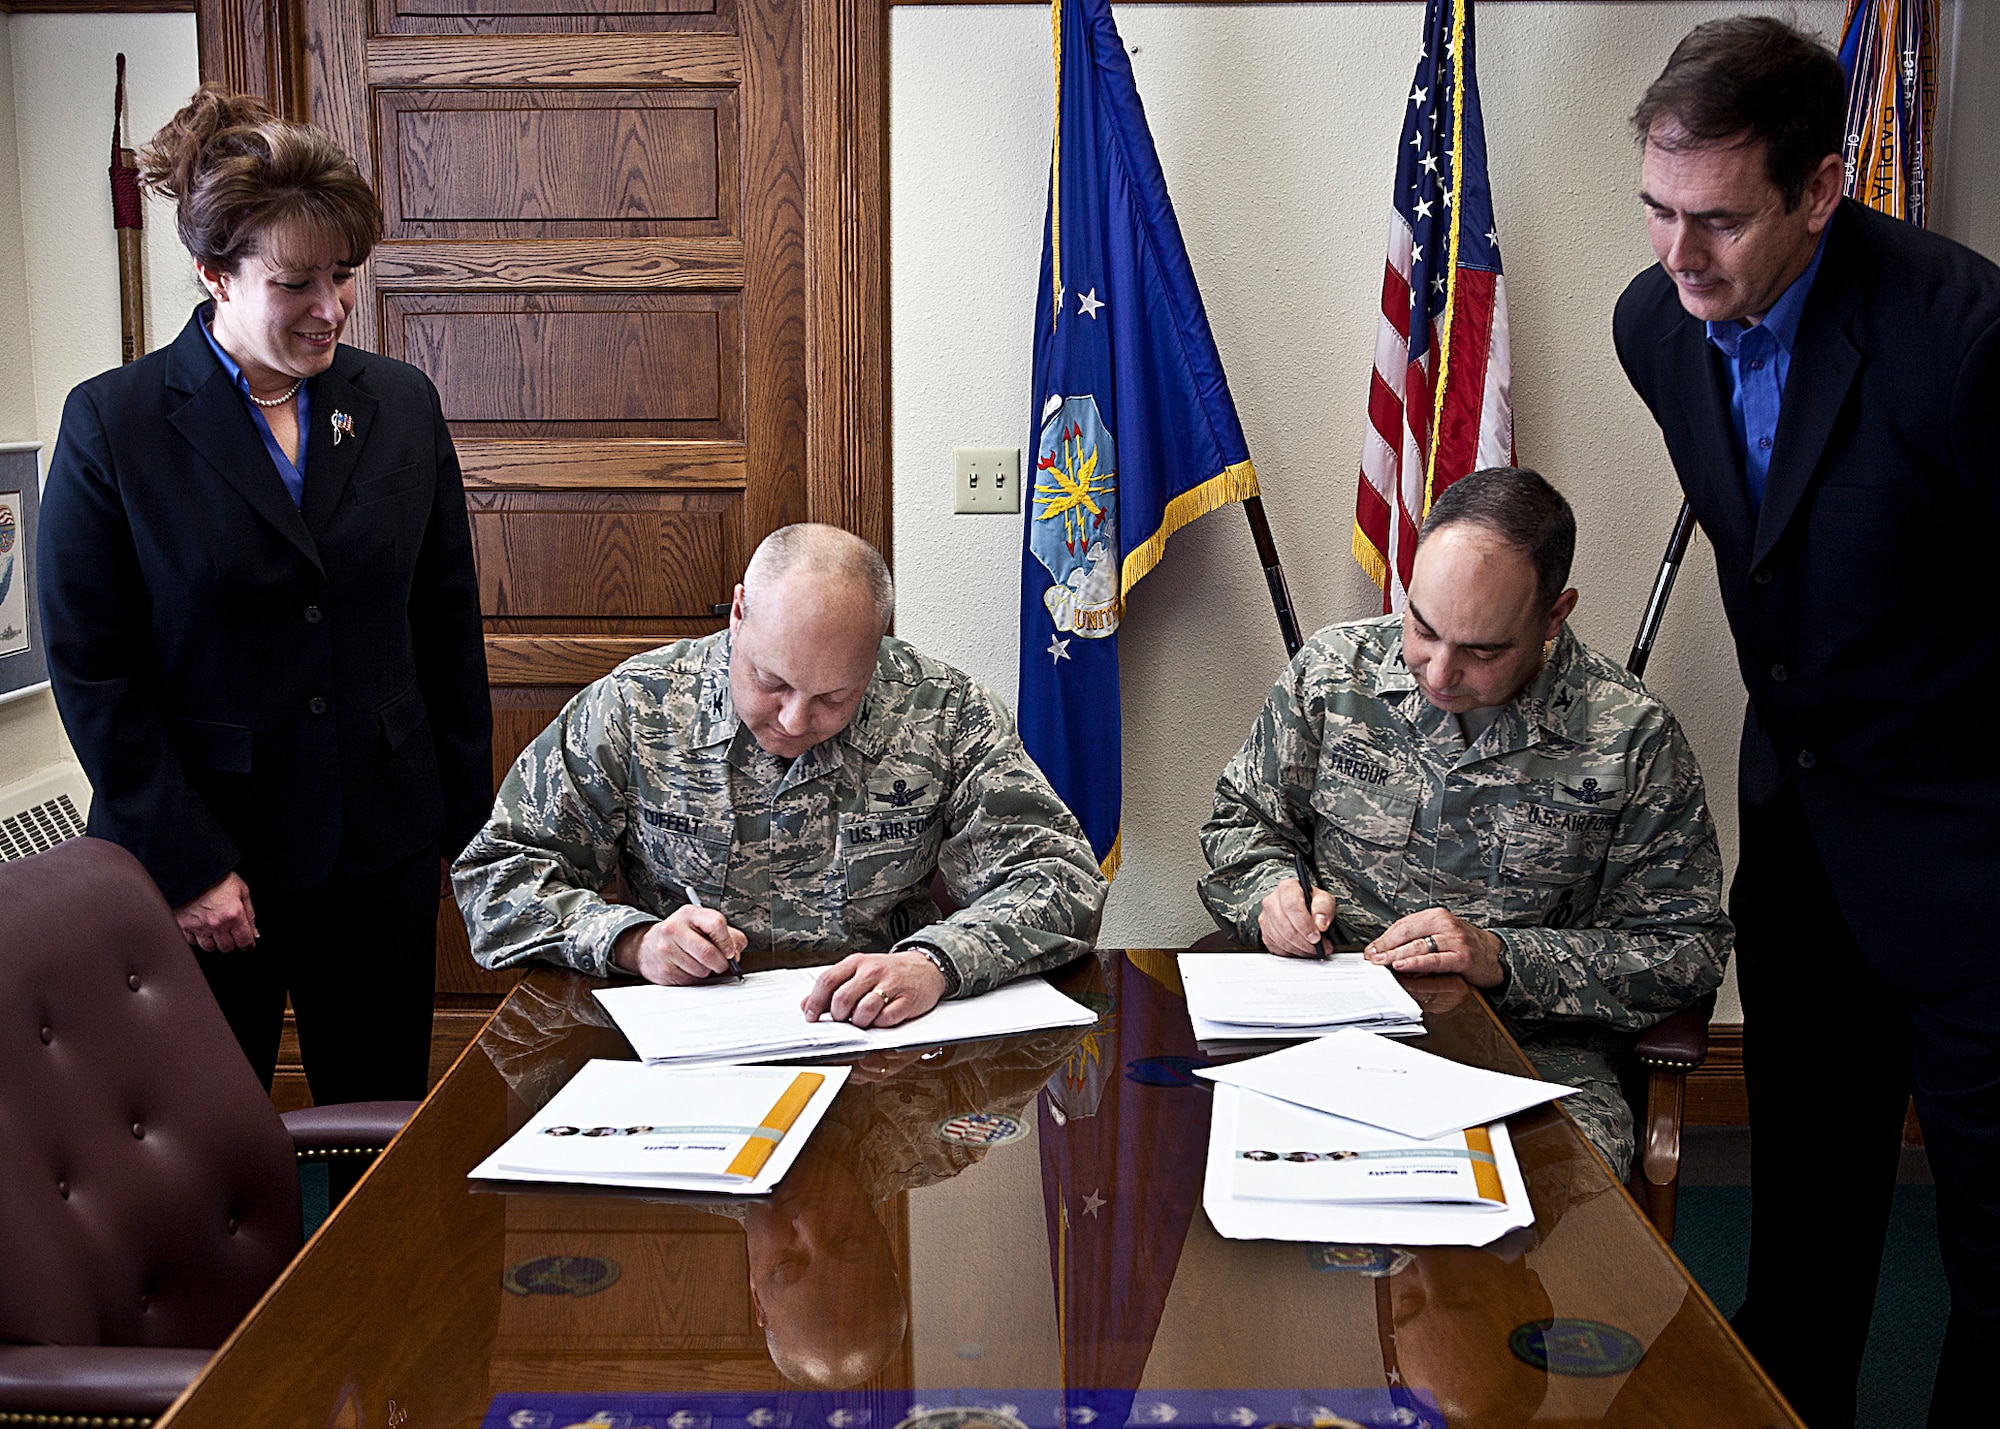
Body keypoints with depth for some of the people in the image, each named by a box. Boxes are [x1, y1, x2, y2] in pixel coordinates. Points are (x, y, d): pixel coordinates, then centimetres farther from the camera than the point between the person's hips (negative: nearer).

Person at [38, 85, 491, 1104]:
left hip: (383, 851, 3)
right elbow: (90, 672, -7)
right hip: (191, 857, -3)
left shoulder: (402, 405, 4)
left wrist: (464, 821, 7)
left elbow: (449, 627, 8)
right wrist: (187, 864, -11)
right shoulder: (112, 424, -6)